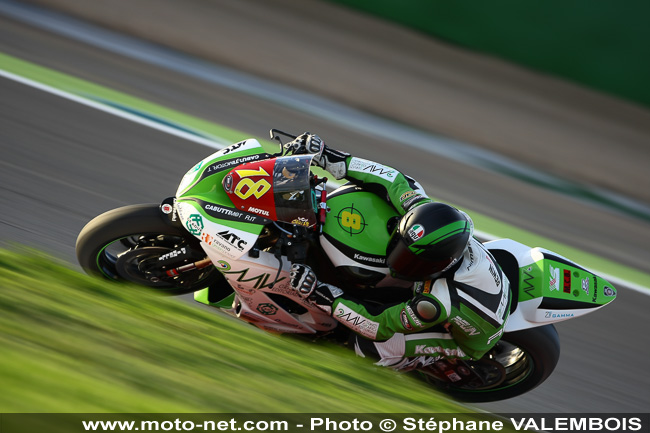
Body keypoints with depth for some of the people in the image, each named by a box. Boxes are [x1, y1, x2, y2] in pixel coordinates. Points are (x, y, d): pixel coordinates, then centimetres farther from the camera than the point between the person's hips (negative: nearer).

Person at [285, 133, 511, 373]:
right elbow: (395, 181, -22)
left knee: (369, 343, -24)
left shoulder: (438, 302, -46)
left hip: (468, 341, -6)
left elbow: (379, 326, -35)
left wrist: (318, 293, -36)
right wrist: (328, 157, -25)